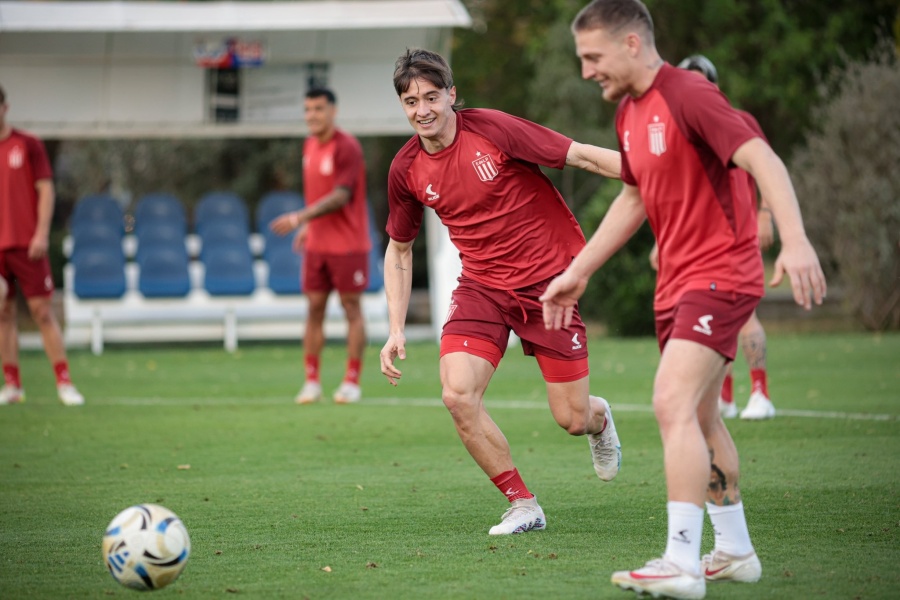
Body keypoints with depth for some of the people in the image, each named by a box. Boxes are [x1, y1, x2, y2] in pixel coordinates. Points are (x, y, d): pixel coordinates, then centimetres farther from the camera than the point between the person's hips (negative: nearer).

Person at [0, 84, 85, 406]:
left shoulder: (28, 145, 2)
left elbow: (46, 190, -1)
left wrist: (41, 234, -11)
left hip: (26, 244, -3)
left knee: (42, 310, -5)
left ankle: (64, 382, -3)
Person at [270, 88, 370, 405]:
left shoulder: (346, 146, -14)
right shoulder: (310, 145, 10)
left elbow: (341, 196, -20)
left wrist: (301, 217, -26)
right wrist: (309, 225, 13)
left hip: (348, 244, -7)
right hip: (316, 244, 7)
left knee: (352, 308, 0)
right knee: (315, 308, 4)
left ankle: (352, 382, 4)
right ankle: (311, 382, 8)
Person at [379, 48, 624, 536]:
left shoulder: (491, 129, -16)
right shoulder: (406, 170, -2)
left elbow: (583, 156, -13)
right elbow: (399, 250, 12)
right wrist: (396, 330, 4)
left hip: (550, 279, -3)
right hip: (482, 286, 3)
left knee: (572, 419, -3)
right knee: (458, 395, -20)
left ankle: (598, 417, 39)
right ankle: (523, 505, -2)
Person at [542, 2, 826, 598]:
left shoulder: (689, 96, -17)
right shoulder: (630, 112, 12)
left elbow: (763, 159, -27)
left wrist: (796, 241, -40)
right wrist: (577, 272, 25)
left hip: (720, 275, -10)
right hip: (677, 281, 10)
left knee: (674, 404, -20)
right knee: (700, 418, 15)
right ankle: (735, 552, 27)